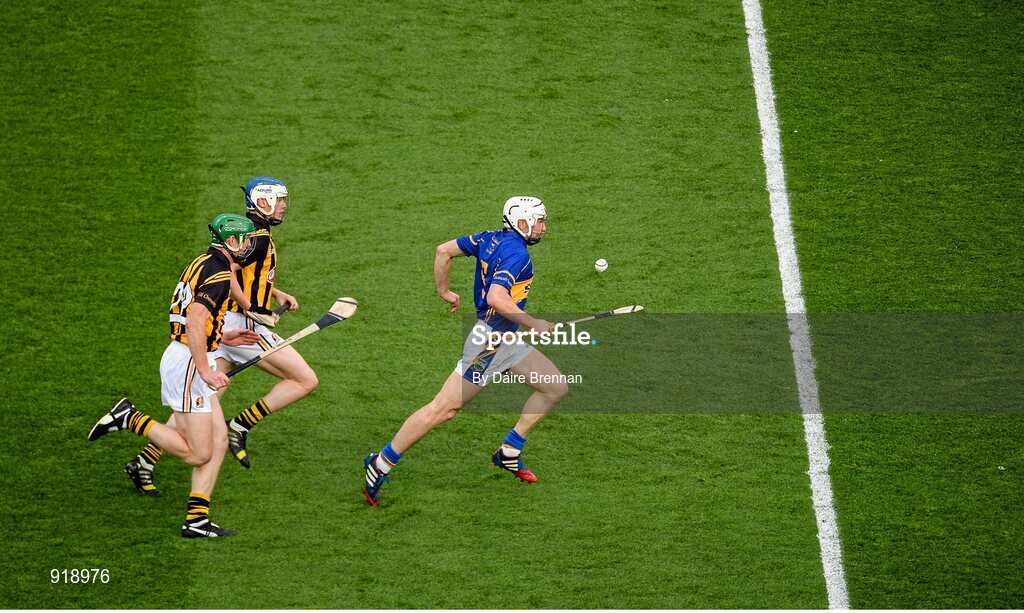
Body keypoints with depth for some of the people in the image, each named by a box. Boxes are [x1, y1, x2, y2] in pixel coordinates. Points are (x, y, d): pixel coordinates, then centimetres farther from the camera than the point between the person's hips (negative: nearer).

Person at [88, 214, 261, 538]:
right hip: (188, 363, -10)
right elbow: (194, 324, -26)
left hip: (179, 355, 10)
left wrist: (222, 337, 22)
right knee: (198, 454, -7)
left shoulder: (202, 264, 15)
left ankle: (196, 519, 4)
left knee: (218, 441, 6)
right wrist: (206, 371, -24)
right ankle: (131, 418, -4)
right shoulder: (220, 274, -15)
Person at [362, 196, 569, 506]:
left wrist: (444, 291, 22)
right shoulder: (516, 253, -18)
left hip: (507, 341, 10)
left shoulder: (490, 240, 8)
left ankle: (509, 452, 17)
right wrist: (533, 324, -21)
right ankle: (381, 464, 0)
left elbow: (444, 250, 13)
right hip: (489, 341, -10)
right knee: (443, 408, -7)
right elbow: (497, 298, -31)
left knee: (556, 387, 11)